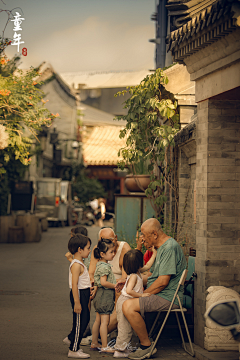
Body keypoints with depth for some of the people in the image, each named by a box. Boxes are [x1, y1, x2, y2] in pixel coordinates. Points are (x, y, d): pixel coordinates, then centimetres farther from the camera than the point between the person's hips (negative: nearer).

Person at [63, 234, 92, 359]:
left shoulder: (80, 264, 13)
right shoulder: (76, 265, -20)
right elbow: (74, 285, -24)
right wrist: (77, 302, -25)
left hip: (83, 294, 10)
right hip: (79, 294, -10)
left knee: (85, 318, 19)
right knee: (79, 321, -2)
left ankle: (71, 339, 35)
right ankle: (73, 350, 7)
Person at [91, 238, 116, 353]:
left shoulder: (100, 265, 13)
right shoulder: (104, 267, -19)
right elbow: (103, 282, -25)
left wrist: (115, 282, 17)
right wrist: (115, 286, -15)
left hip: (101, 295, 11)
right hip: (105, 295, -11)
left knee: (98, 320, 16)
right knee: (104, 321, -7)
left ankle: (94, 343, 23)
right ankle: (104, 346, -5)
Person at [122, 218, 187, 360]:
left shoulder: (170, 248, -18)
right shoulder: (162, 247, 17)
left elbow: (162, 282, -23)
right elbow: (151, 275, 24)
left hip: (168, 297, -11)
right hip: (158, 294, 11)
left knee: (128, 306, -25)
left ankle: (147, 345, -13)